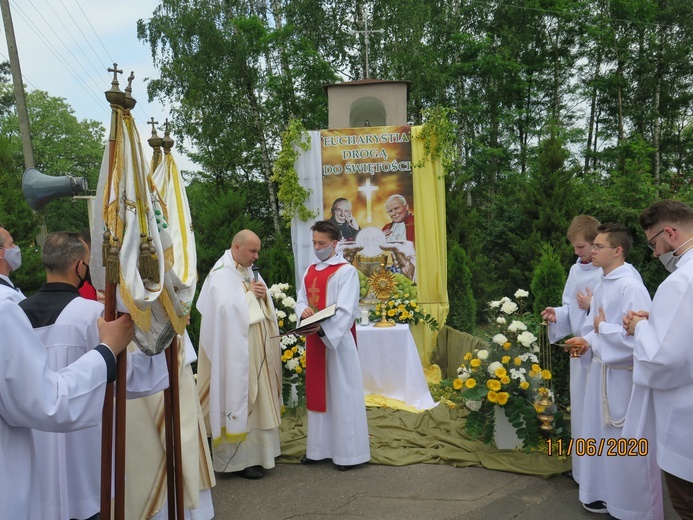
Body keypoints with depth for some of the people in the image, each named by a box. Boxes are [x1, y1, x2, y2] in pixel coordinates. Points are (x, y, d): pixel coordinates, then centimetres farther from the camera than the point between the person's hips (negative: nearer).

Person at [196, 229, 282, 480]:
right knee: (238, 396, -1)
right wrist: (250, 294, -12)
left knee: (256, 398, 13)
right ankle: (238, 458, 10)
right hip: (235, 351, -8)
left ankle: (255, 451, 24)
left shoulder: (251, 272, 12)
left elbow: (267, 308, 13)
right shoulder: (221, 274, -12)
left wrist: (264, 296, -7)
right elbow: (229, 308, -24)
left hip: (257, 348, 8)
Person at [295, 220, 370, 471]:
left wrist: (323, 328, -32)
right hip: (314, 340, 7)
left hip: (338, 340, -7)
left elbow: (346, 310, -18)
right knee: (317, 392, 13)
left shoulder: (346, 271, -10)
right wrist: (303, 311, -11)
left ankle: (348, 451, 12)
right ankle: (319, 448, 25)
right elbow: (301, 300, 13)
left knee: (341, 393, 1)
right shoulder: (310, 271, 14)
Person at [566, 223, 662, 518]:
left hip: (624, 375, -9)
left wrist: (602, 329, -15)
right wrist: (587, 341, -3)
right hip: (602, 369, 9)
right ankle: (607, 494, 38)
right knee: (603, 438, 20)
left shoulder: (630, 286, -22)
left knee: (627, 446, 8)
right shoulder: (602, 285, 6)